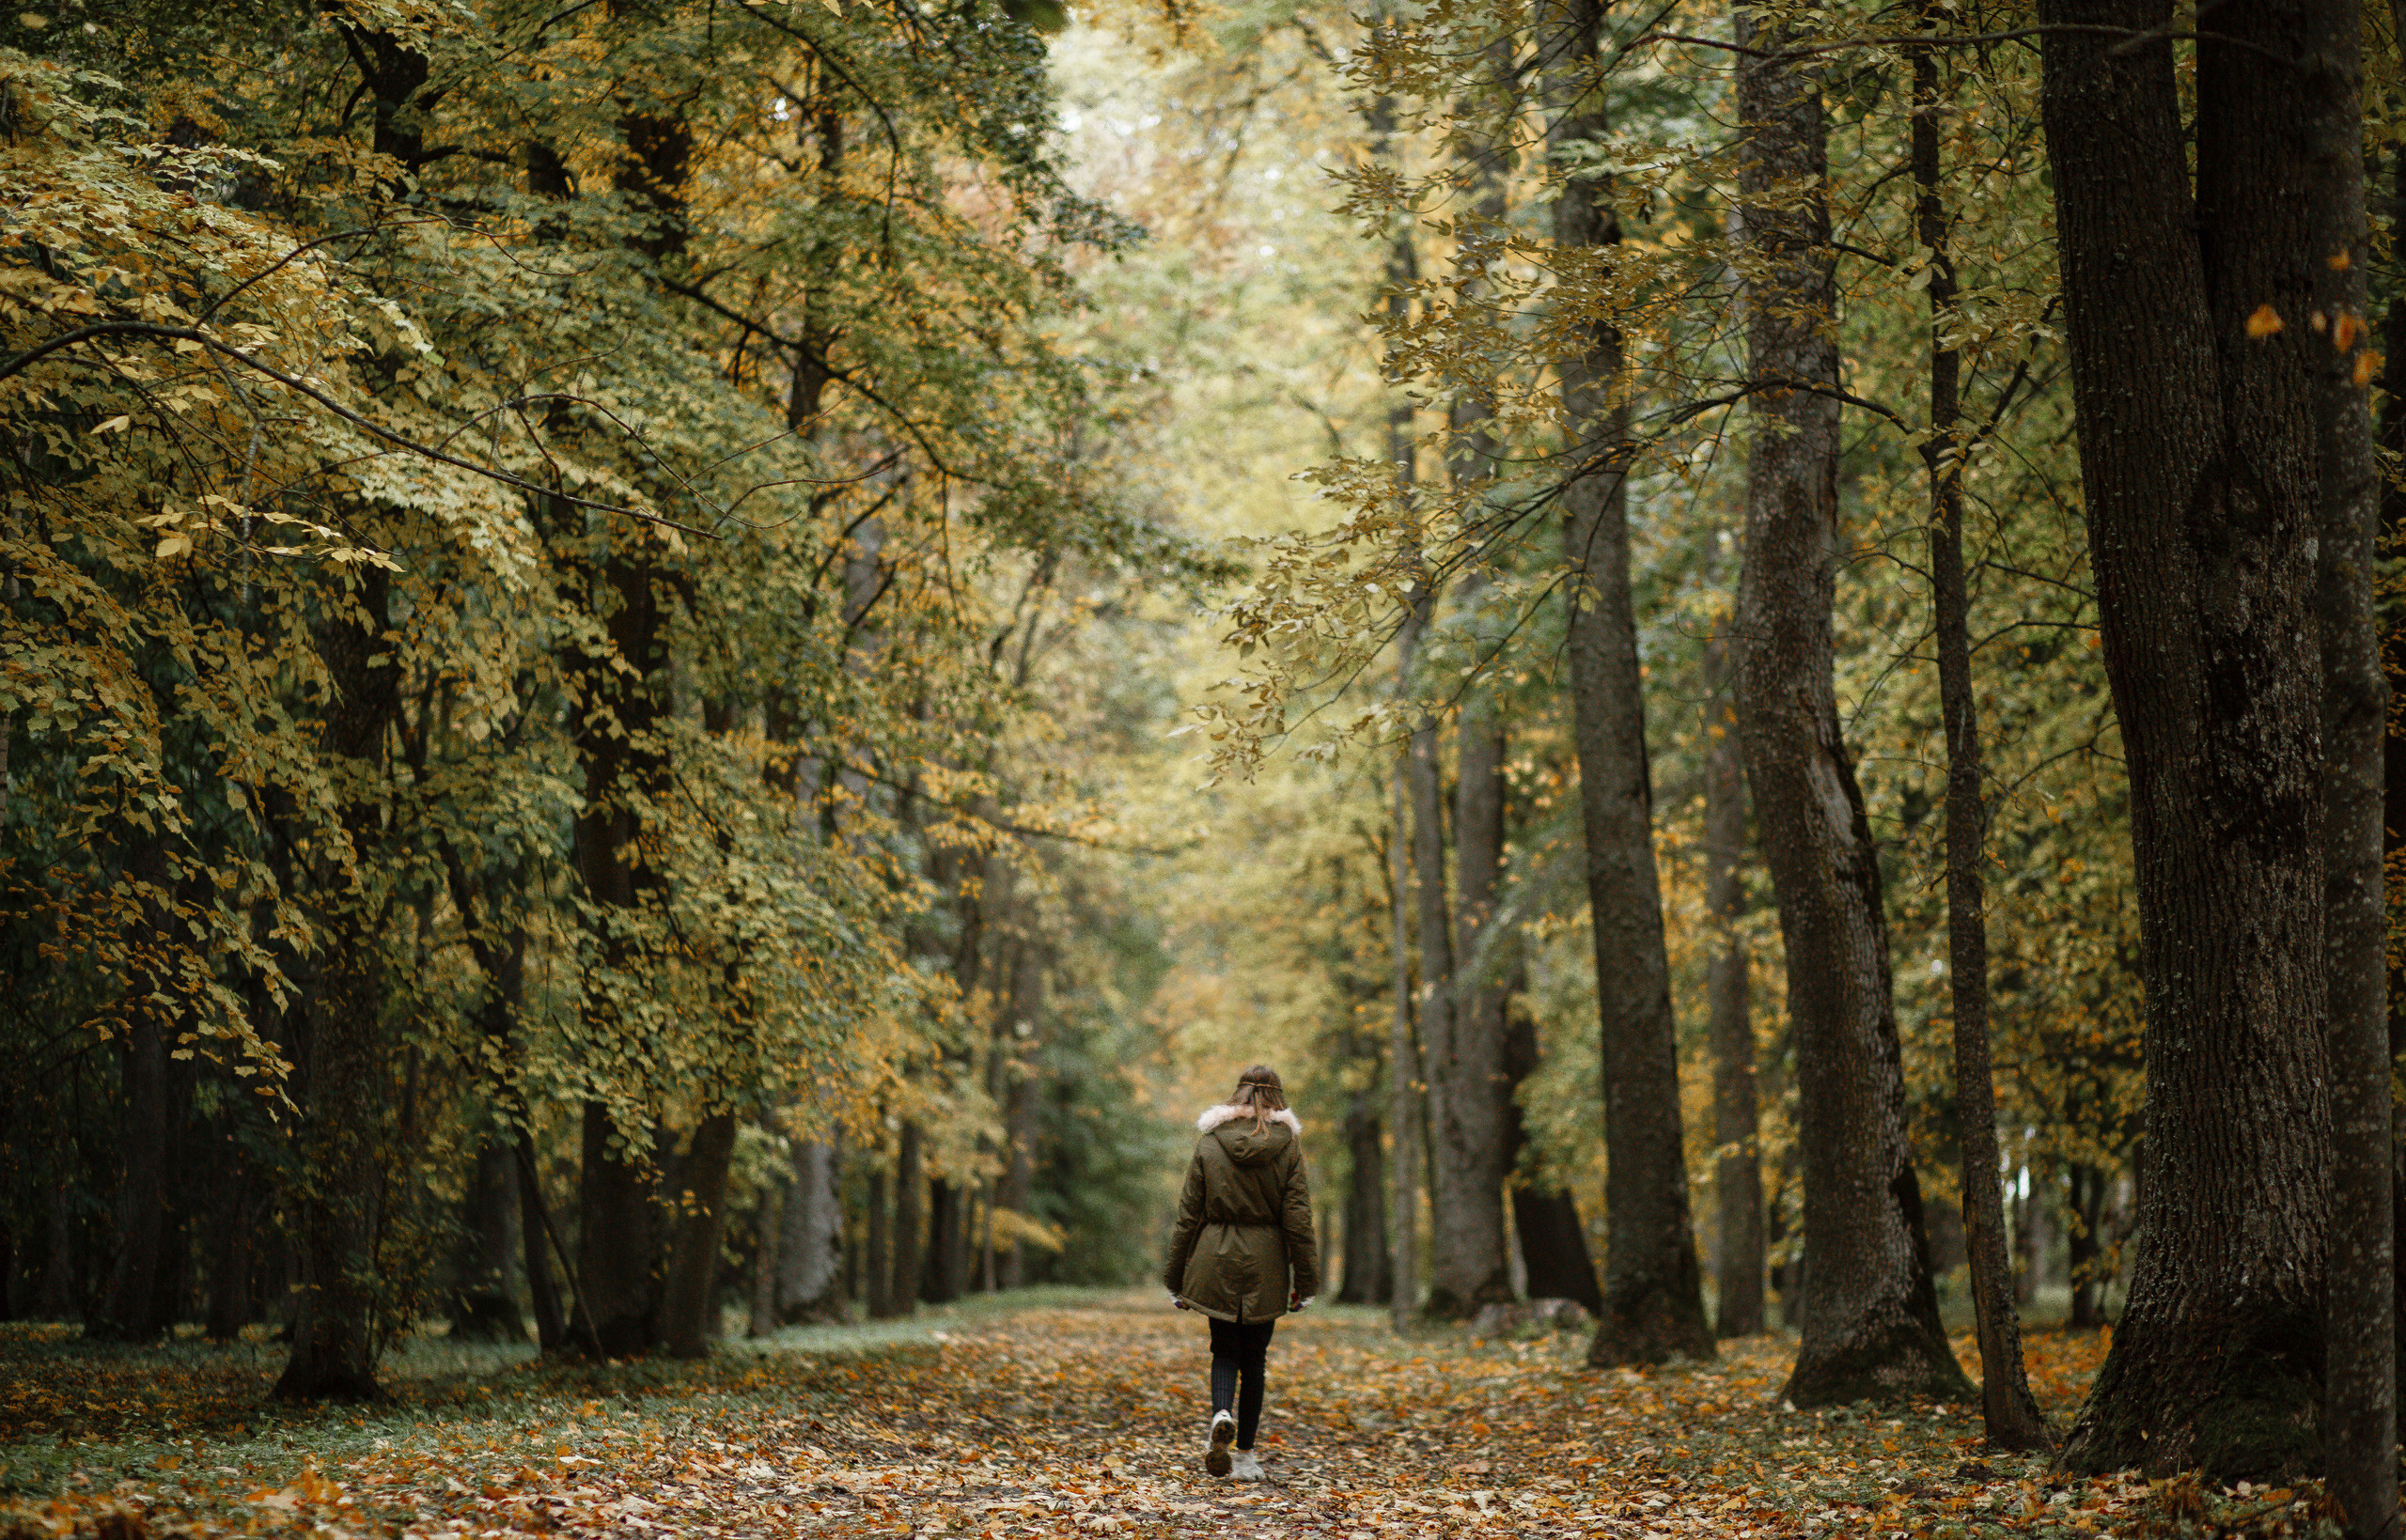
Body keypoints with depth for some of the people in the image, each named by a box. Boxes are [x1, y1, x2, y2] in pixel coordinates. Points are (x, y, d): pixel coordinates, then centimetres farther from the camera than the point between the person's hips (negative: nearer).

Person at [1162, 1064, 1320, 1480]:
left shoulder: (1210, 1143, -2)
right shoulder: (1287, 1146, -3)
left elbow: (1189, 1215, 1)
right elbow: (1297, 1218, -3)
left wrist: (1177, 1279, 8)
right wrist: (1305, 1282, 3)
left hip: (1216, 1259, 0)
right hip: (1265, 1264, 0)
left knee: (1224, 1351, 11)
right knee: (1254, 1359, 12)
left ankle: (1222, 1415, -18)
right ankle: (1245, 1454, 12)